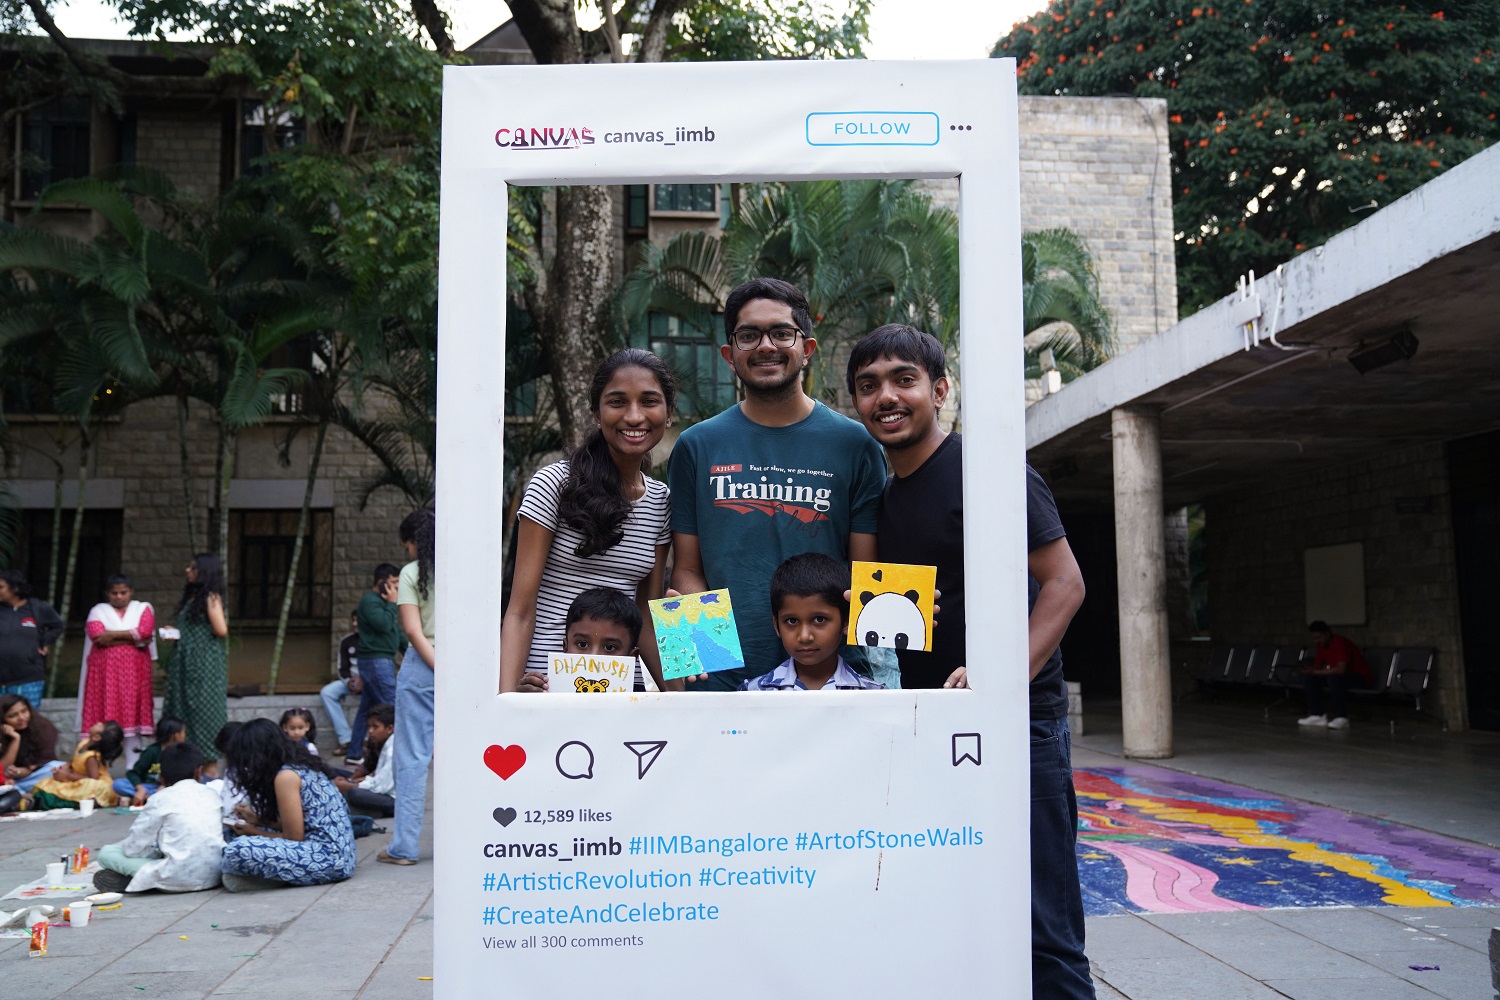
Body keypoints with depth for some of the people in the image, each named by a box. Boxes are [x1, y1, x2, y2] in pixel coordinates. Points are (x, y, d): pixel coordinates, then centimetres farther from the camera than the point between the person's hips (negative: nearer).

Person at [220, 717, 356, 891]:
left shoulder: (286, 776, -13)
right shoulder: (300, 765, 14)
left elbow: (294, 836, -11)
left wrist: (254, 831, 5)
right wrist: (258, 819, 16)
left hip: (327, 858, -10)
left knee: (237, 851, -24)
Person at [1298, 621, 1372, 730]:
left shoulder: (1340, 643, -25)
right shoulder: (1320, 646, 0)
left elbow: (1341, 669, -34)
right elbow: (1317, 665, 4)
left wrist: (1316, 672, -31)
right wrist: (1309, 669, -20)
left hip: (1359, 677, -8)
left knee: (1335, 677, -38)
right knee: (1309, 677, -7)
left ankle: (1341, 718, -34)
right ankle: (1317, 714, -8)